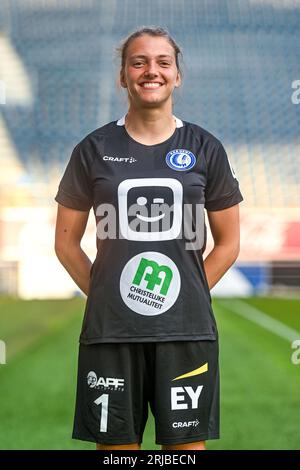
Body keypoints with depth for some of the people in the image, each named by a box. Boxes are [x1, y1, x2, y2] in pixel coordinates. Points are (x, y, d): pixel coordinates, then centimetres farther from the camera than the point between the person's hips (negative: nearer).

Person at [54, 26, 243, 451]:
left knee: (188, 443, 4)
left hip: (186, 329, 0)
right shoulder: (95, 149, 4)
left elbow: (228, 243, 10)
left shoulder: (205, 149, 5)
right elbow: (67, 241, 9)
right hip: (110, 331, 0)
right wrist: (103, 294, 1)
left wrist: (189, 294, 3)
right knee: (115, 445, 5)